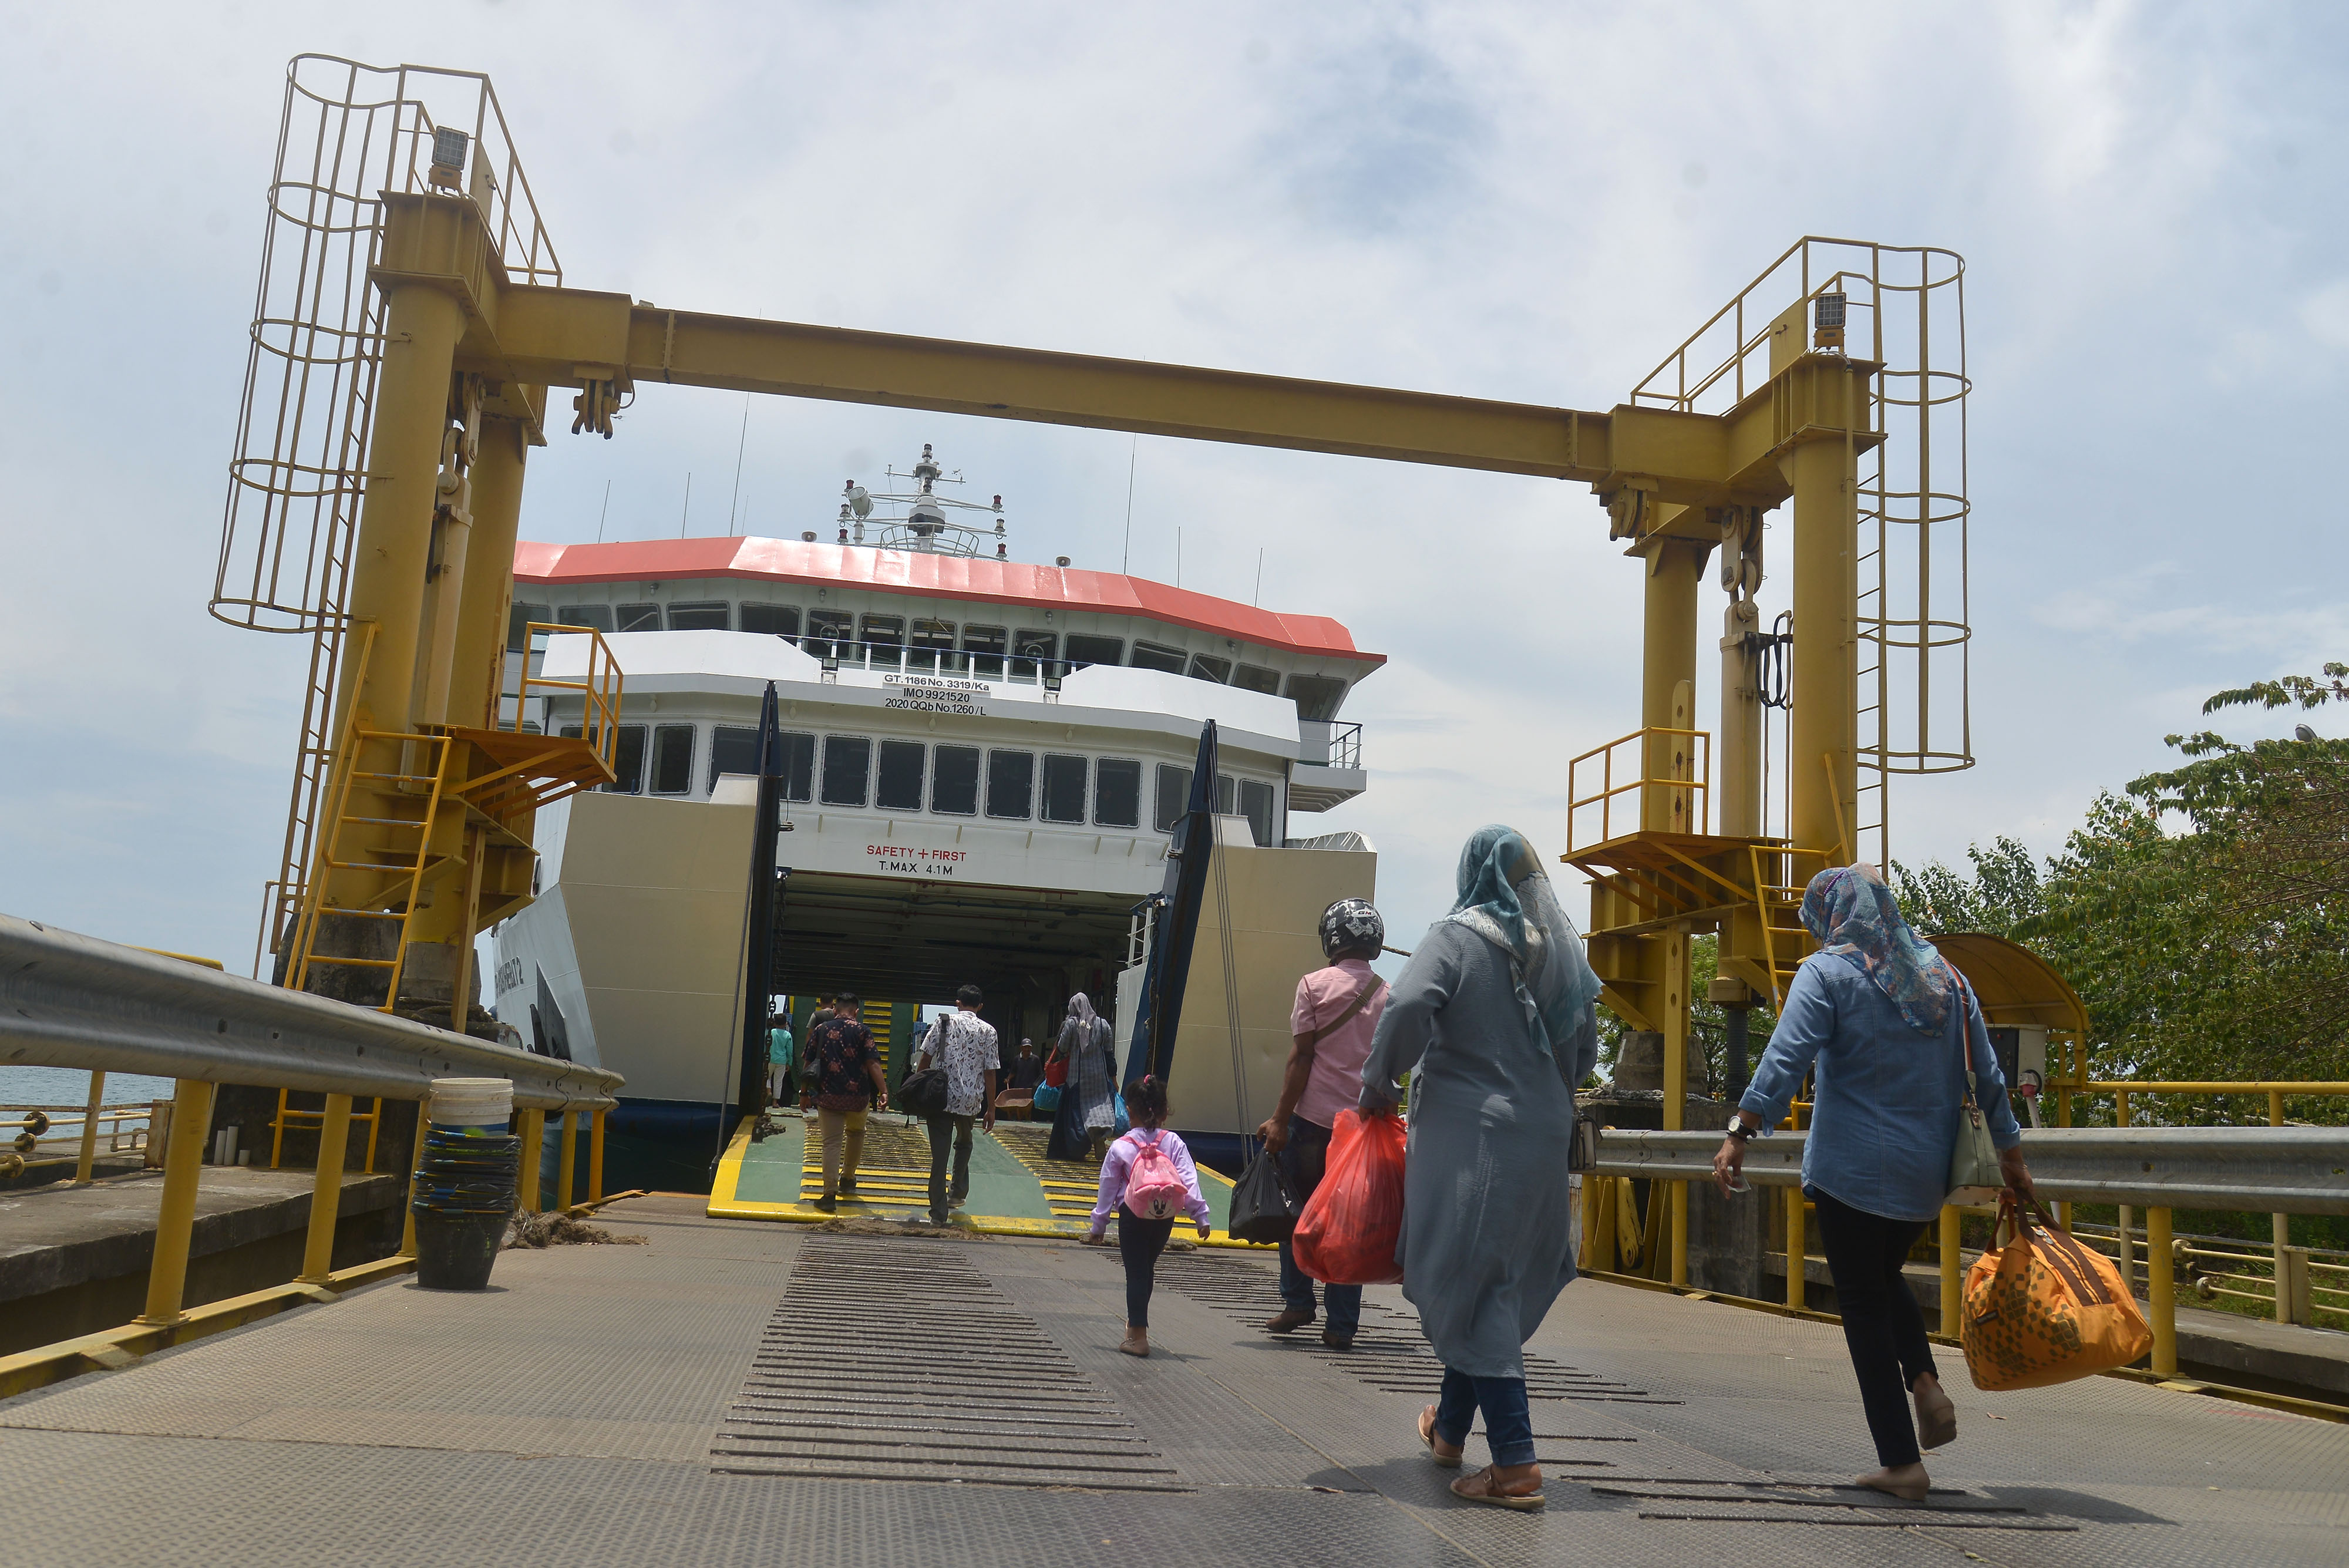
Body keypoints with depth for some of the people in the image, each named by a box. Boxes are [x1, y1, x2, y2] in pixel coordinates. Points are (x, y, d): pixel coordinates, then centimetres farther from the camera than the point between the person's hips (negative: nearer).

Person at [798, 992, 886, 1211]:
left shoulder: (821, 1030, 5)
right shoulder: (862, 1031, -1)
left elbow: (809, 1064, 6)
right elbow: (873, 1064, -9)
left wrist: (804, 1093, 15)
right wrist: (884, 1092, -11)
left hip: (828, 1095, 0)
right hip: (858, 1096, 0)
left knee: (831, 1143, 1)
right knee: (856, 1133, 26)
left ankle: (830, 1195, -8)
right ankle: (848, 1179, 34)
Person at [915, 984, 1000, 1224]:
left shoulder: (944, 1022, 0)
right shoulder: (988, 1031, 2)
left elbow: (926, 1056, -4)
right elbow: (990, 1072, 0)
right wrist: (991, 1108, 5)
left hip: (940, 1097, -1)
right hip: (970, 1100, 1)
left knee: (939, 1154, 1)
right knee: (964, 1144, 28)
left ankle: (938, 1212, -2)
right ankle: (958, 1193, 29)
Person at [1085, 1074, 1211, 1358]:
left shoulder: (1120, 1148, -3)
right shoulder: (1173, 1143, 0)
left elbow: (1108, 1190, 2)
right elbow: (1189, 1181, -4)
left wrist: (1098, 1226, 11)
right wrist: (1201, 1216, -1)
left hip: (1132, 1215, -3)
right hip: (1165, 1216, 3)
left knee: (1136, 1272, 3)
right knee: (1147, 1269, 21)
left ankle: (1138, 1336, -1)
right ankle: (1136, 1322, 35)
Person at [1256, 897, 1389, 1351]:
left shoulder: (1315, 985, -5)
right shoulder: (1388, 995, 6)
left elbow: (1301, 1057, -7)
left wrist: (1280, 1118, -4)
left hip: (1315, 1118, -3)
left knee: (1298, 1212, 13)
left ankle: (1297, 1303, 11)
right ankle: (1341, 1325, 7)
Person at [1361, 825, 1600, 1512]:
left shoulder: (1455, 938, -9)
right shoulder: (1561, 950, 8)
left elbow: (1409, 1005, -25)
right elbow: (1584, 1053, 13)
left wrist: (1379, 1081, -10)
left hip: (1469, 1134, -6)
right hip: (1542, 1138, 6)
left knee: (1471, 1285, -1)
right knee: (1495, 1285, 18)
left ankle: (1515, 1462, -5)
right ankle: (1450, 1429, 34)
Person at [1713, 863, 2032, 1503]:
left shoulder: (1827, 972, -6)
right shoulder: (1943, 975, 10)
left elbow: (1785, 1059, -18)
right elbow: (1987, 1073, 13)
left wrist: (1740, 1133, -20)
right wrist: (2010, 1152, 21)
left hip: (1853, 1170, -6)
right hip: (1928, 1173, 6)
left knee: (1863, 1302, 4)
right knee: (1886, 1277, 26)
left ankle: (1901, 1462, 4)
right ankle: (1926, 1384, 3)